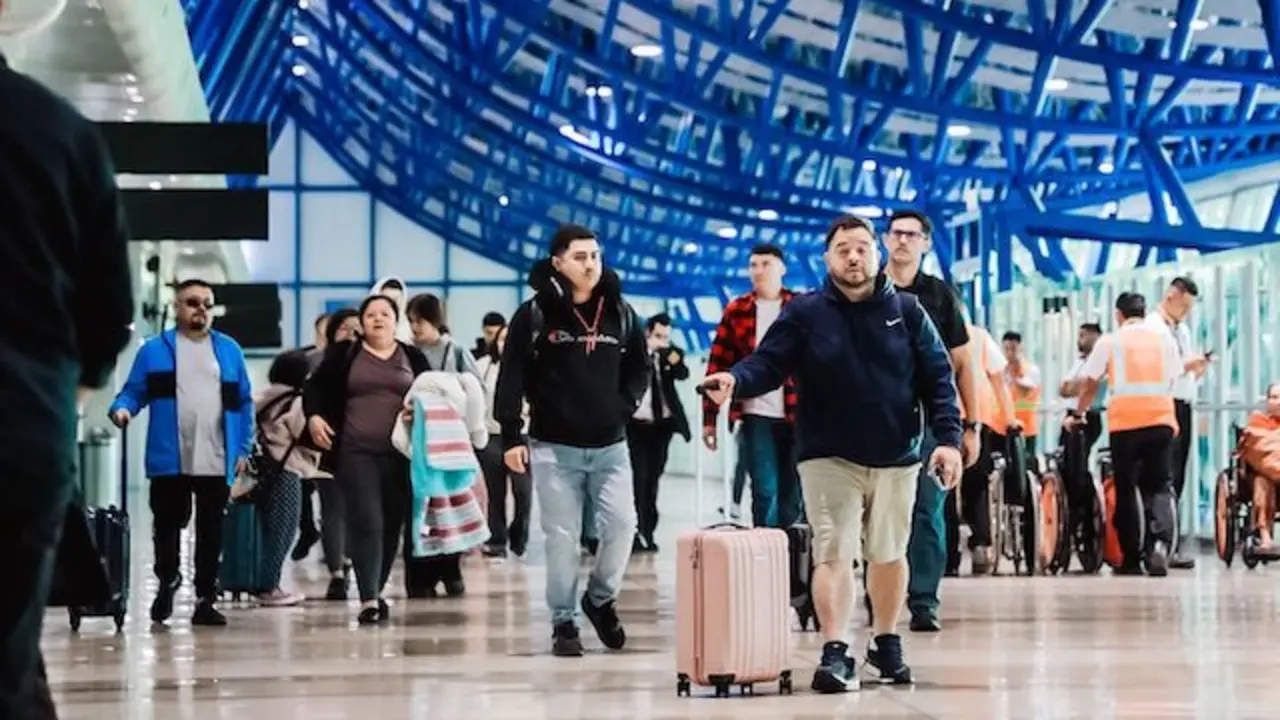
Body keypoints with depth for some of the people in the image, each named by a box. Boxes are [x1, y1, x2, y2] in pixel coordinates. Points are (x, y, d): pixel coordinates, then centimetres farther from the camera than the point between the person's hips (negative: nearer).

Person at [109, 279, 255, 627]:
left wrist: (244, 448, 5)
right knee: (167, 526, 7)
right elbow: (134, 392, 5)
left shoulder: (229, 350, 11)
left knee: (211, 533, 4)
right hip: (169, 459, -1)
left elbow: (244, 402, 12)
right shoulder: (154, 350, 6)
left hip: (216, 462, 1)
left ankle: (206, 601, 11)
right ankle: (167, 582, 30)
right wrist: (121, 409, -18)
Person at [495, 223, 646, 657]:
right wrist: (511, 437, -10)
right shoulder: (534, 315, -5)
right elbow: (512, 378, -5)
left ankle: (600, 599, 18)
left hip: (609, 446, 3)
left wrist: (625, 406, -1)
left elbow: (639, 368, 16)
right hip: (554, 447, -3)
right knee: (562, 537, 0)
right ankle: (564, 622, 11)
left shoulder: (620, 313, 6)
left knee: (621, 524, -7)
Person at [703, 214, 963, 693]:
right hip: (829, 457, -2)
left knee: (889, 554, 14)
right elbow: (768, 364, -10)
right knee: (833, 553, -10)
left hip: (896, 457, 2)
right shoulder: (805, 314, -2)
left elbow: (938, 378, 1)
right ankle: (835, 652, -13)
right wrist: (736, 381, -32)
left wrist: (948, 438, -8)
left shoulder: (907, 311, 1)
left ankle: (887, 644, 30)